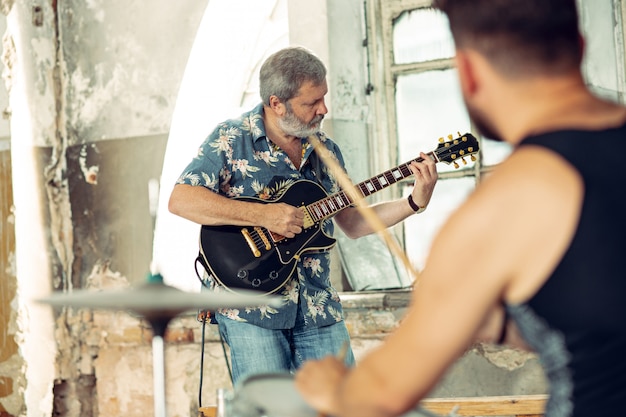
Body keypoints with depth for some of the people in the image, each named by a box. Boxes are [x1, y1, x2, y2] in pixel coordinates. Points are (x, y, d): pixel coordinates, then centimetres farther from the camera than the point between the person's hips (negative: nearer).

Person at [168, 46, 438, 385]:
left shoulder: (325, 149, 12)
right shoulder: (230, 140, -5)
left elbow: (352, 223, 16)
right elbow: (180, 200, -17)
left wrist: (415, 202, 4)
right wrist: (263, 215, -22)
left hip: (316, 306, 5)